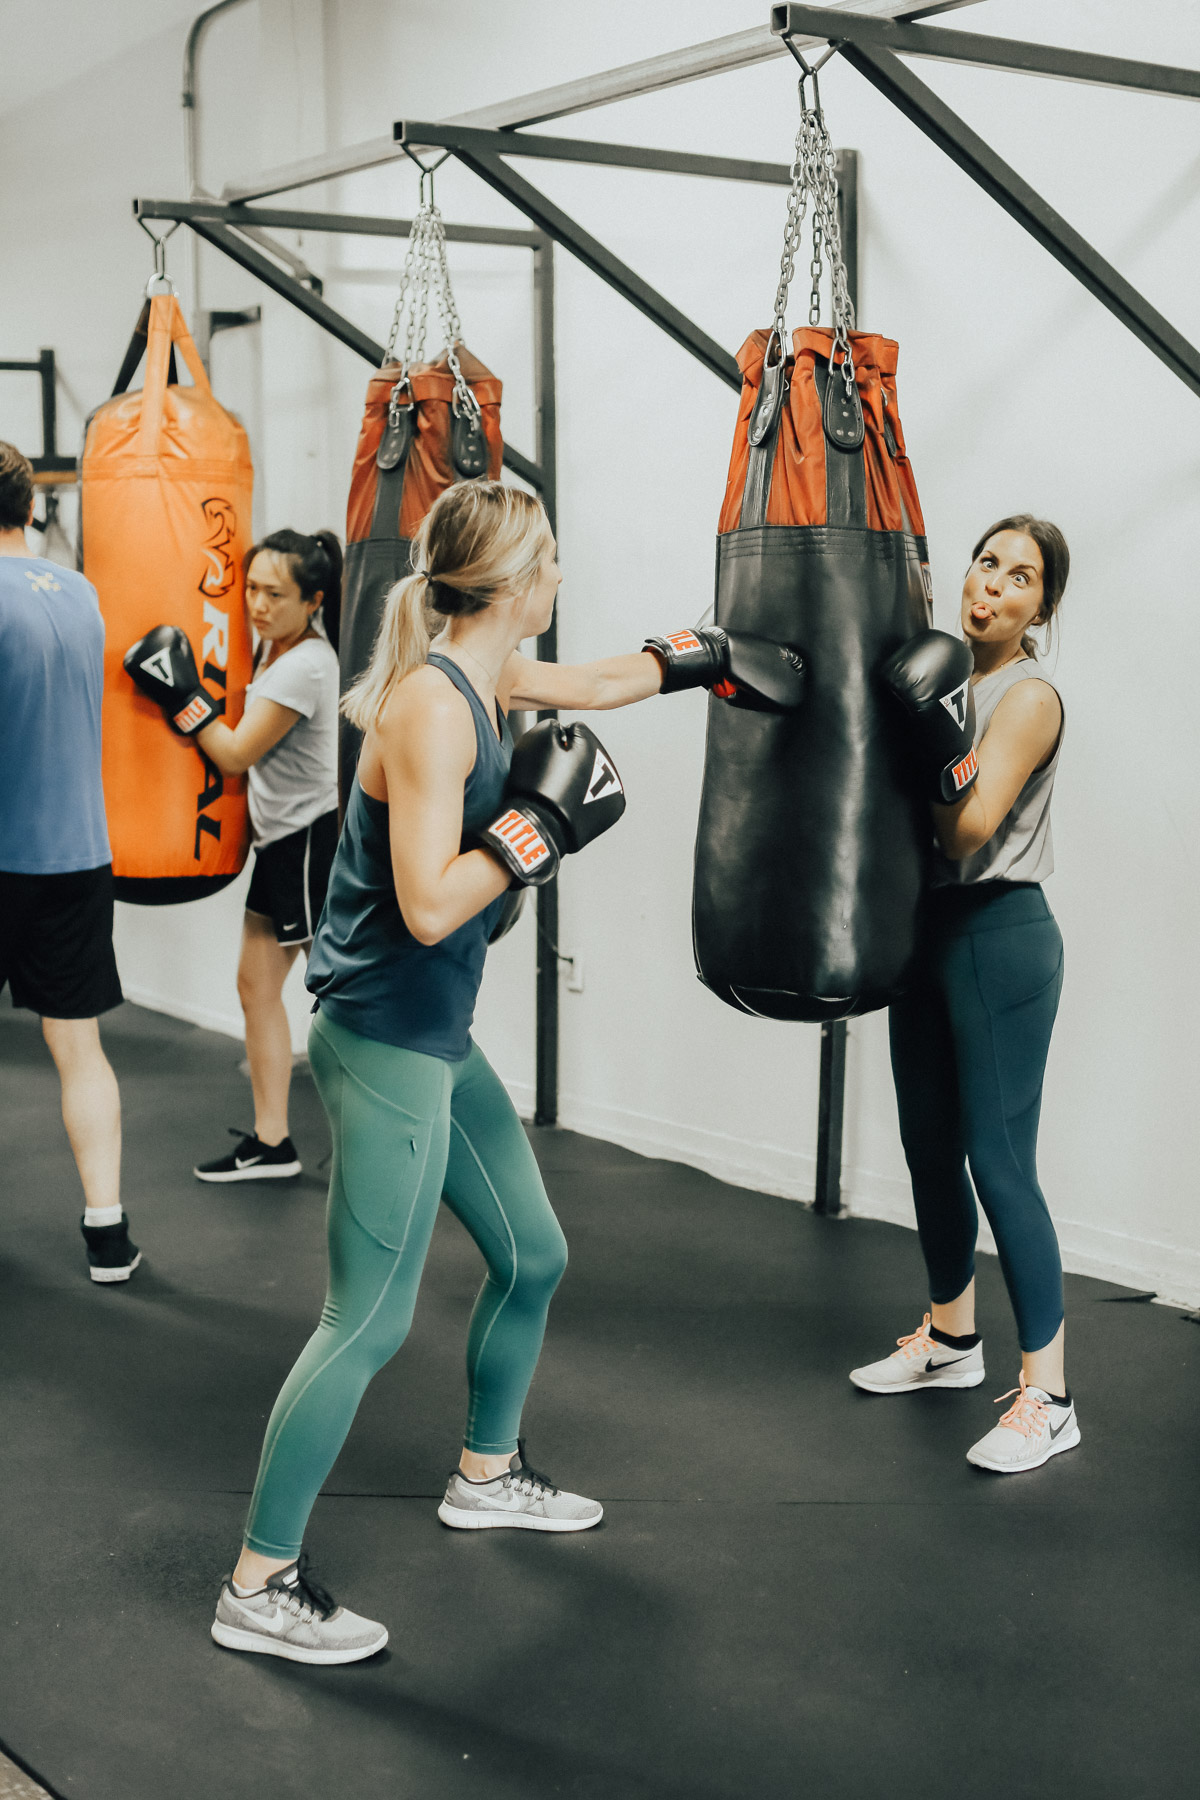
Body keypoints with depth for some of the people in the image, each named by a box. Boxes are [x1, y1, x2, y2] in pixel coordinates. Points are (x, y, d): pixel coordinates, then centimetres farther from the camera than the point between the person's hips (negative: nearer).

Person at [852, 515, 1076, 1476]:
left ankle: (1047, 1396, 0)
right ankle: (950, 1337, 34)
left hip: (1000, 938, -8)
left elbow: (969, 827, -21)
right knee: (930, 1145, 16)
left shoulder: (1030, 697, -13)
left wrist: (936, 738, -22)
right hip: (926, 927, 8)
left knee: (999, 1161, -8)